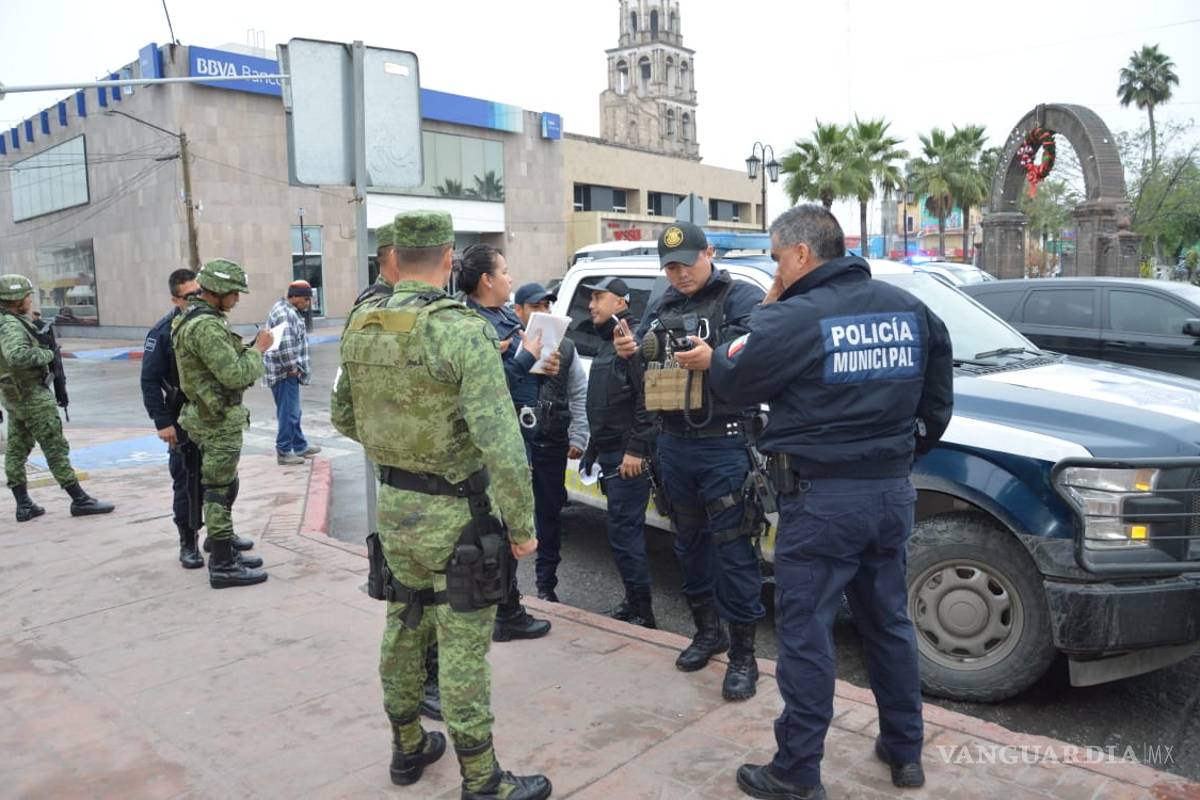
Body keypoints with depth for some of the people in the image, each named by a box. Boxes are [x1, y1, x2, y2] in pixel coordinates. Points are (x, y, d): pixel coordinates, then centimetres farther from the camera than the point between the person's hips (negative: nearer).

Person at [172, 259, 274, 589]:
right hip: (218, 421, -10)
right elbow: (235, 376, -24)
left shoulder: (192, 318, 12)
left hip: (209, 416, 10)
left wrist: (249, 349, 5)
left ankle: (220, 542, 32)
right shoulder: (206, 326, -22)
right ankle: (224, 567, 7)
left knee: (223, 487, 19)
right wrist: (259, 348, -11)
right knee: (219, 491, -2)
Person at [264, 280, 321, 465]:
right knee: (288, 412, -3)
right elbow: (285, 344, -27)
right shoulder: (285, 314, -18)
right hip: (285, 373, -11)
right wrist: (293, 368, -19)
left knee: (293, 412, 18)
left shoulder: (287, 310, 16)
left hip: (287, 372, 11)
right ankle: (283, 452, 5)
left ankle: (300, 447, 28)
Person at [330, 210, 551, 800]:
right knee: (463, 646, 3)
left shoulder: (361, 330, 3)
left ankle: (408, 748, 38)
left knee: (404, 626, 20)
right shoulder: (462, 330, -20)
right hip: (453, 512, -7)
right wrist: (521, 524, -16)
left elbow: (342, 417, 14)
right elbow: (500, 440, -24)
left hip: (393, 504, 7)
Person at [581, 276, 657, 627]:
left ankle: (642, 612, 4)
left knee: (624, 532, -6)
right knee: (626, 531, 15)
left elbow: (647, 398, -21)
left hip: (628, 456, -10)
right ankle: (633, 603, 25)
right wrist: (594, 446, 22)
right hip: (610, 453, 10)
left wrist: (636, 449, -24)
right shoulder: (607, 342, 19)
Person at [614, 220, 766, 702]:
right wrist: (628, 353, -4)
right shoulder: (662, 306, 15)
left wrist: (713, 360, -36)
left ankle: (742, 654, 9)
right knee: (690, 541, 16)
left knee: (732, 548, -4)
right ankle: (707, 631, 33)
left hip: (724, 448, -7)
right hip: (674, 444, 7)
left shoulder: (742, 298, -6)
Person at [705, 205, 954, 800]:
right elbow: (938, 398, 15)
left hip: (822, 499, -7)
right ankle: (905, 750, 34)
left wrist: (765, 312, 4)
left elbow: (731, 384, -3)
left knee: (806, 635, 4)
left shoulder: (793, 318, -16)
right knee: (889, 622, 20)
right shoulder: (909, 308, 7)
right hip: (893, 491, 7)